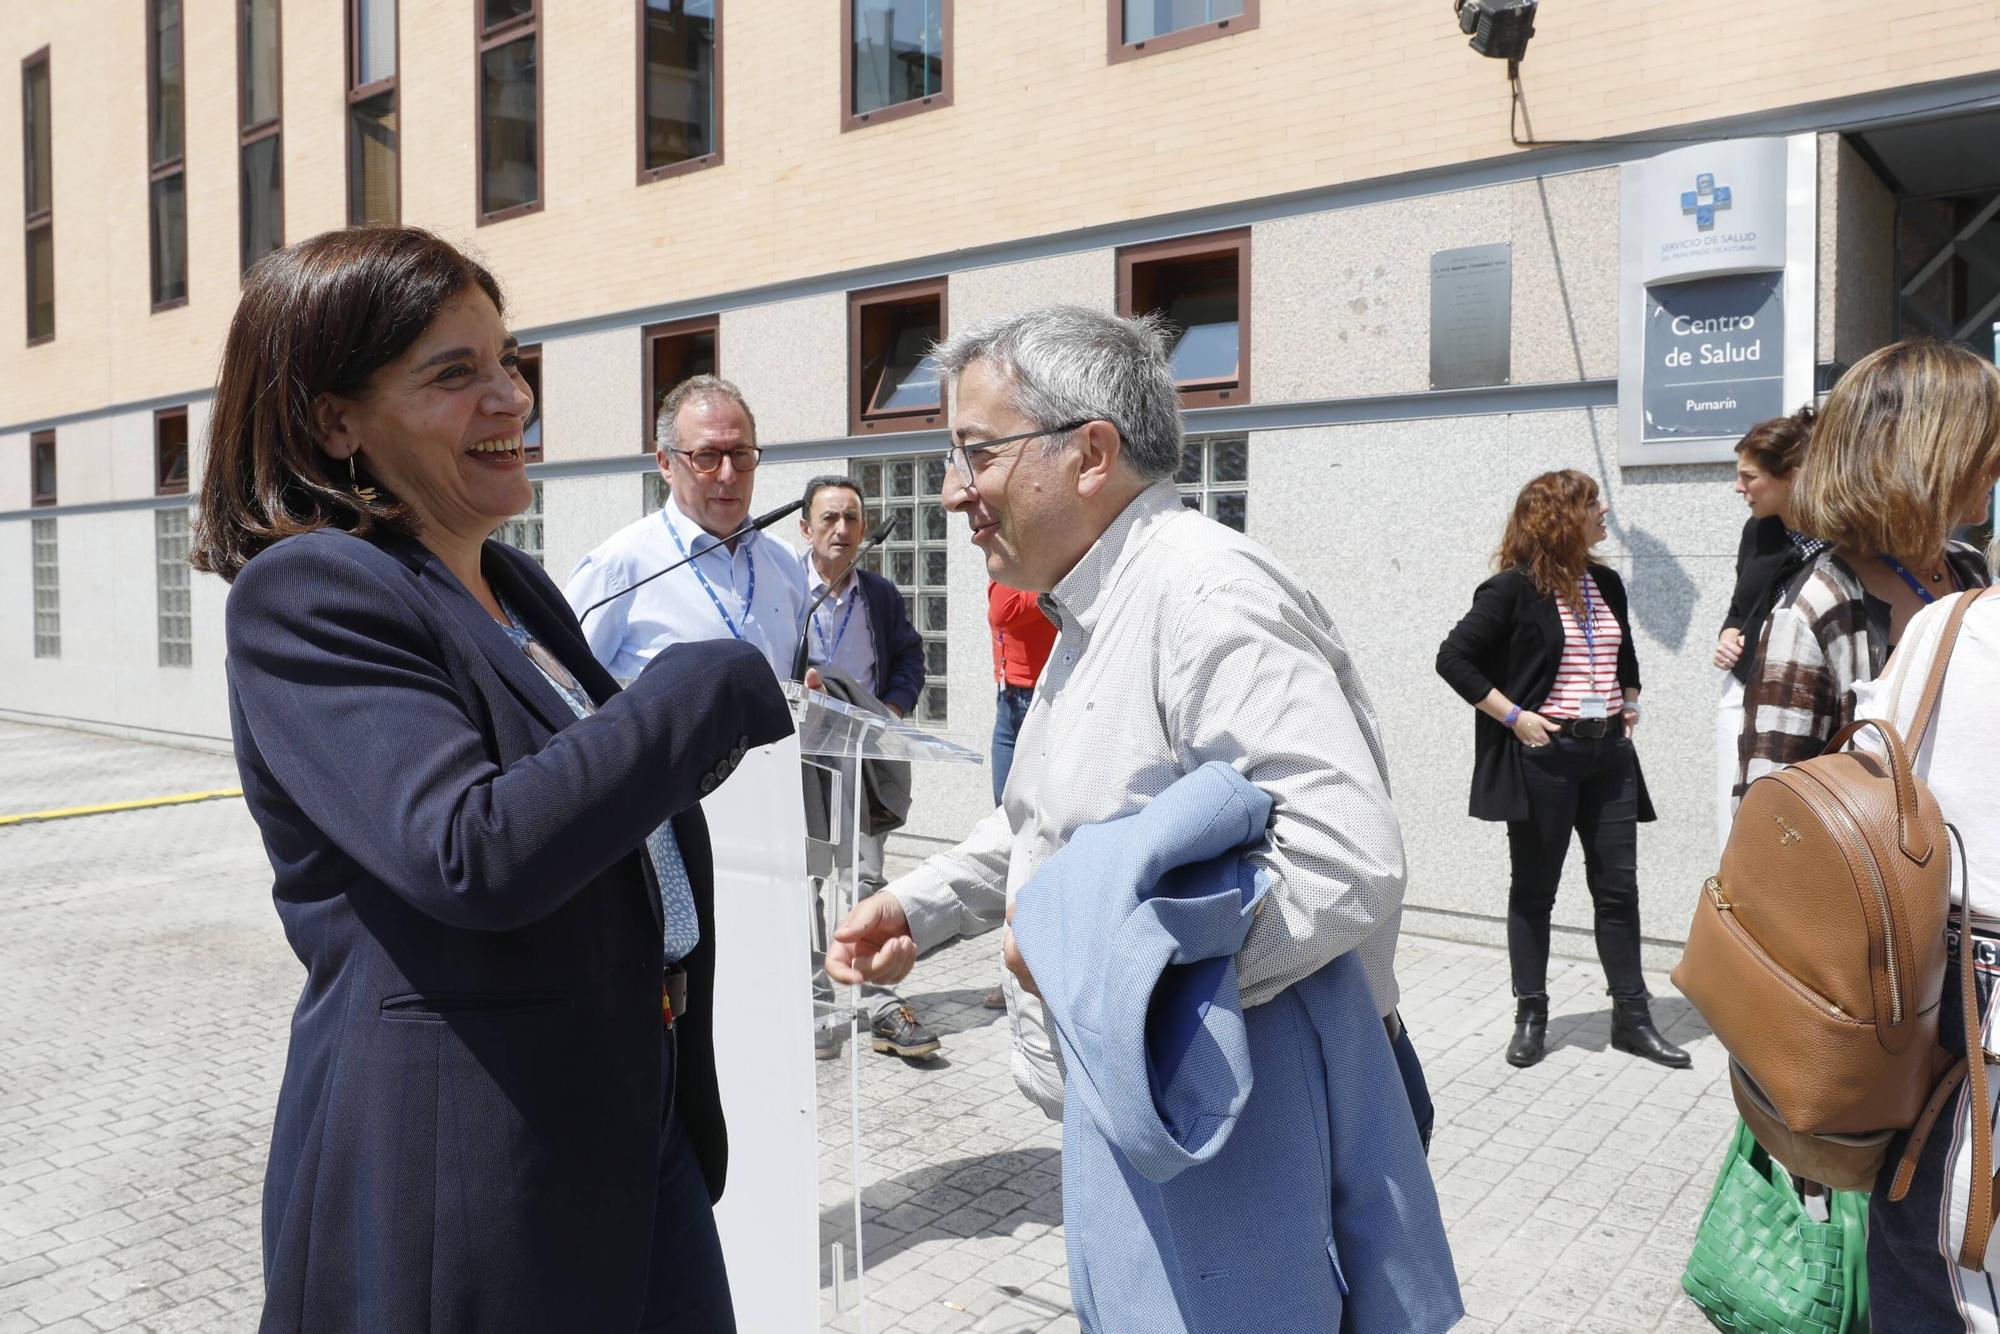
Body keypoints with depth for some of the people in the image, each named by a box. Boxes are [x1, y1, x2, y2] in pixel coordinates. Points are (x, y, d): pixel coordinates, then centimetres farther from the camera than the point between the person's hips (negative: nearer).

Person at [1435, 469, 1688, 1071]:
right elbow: (1454, 658, -13)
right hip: (1543, 755, -6)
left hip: (1609, 752, 6)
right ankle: (1530, 1016, 17)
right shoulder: (1513, 588, -11)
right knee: (1534, 890, 6)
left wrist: (1630, 701, 13)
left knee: (1618, 886, 8)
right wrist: (1513, 716, -16)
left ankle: (1631, 1016, 18)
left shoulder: (1607, 584, 10)